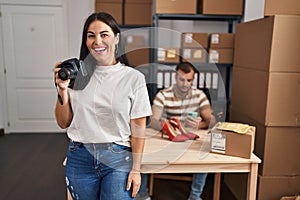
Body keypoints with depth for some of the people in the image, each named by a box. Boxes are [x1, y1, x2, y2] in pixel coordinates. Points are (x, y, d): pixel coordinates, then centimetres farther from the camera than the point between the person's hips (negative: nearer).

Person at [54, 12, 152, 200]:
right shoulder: (76, 74, 0)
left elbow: (138, 129, -4)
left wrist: (136, 169, -4)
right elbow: (64, 123, 5)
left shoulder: (134, 78, -7)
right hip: (80, 158, 3)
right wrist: (62, 89, -8)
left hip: (118, 159, -2)